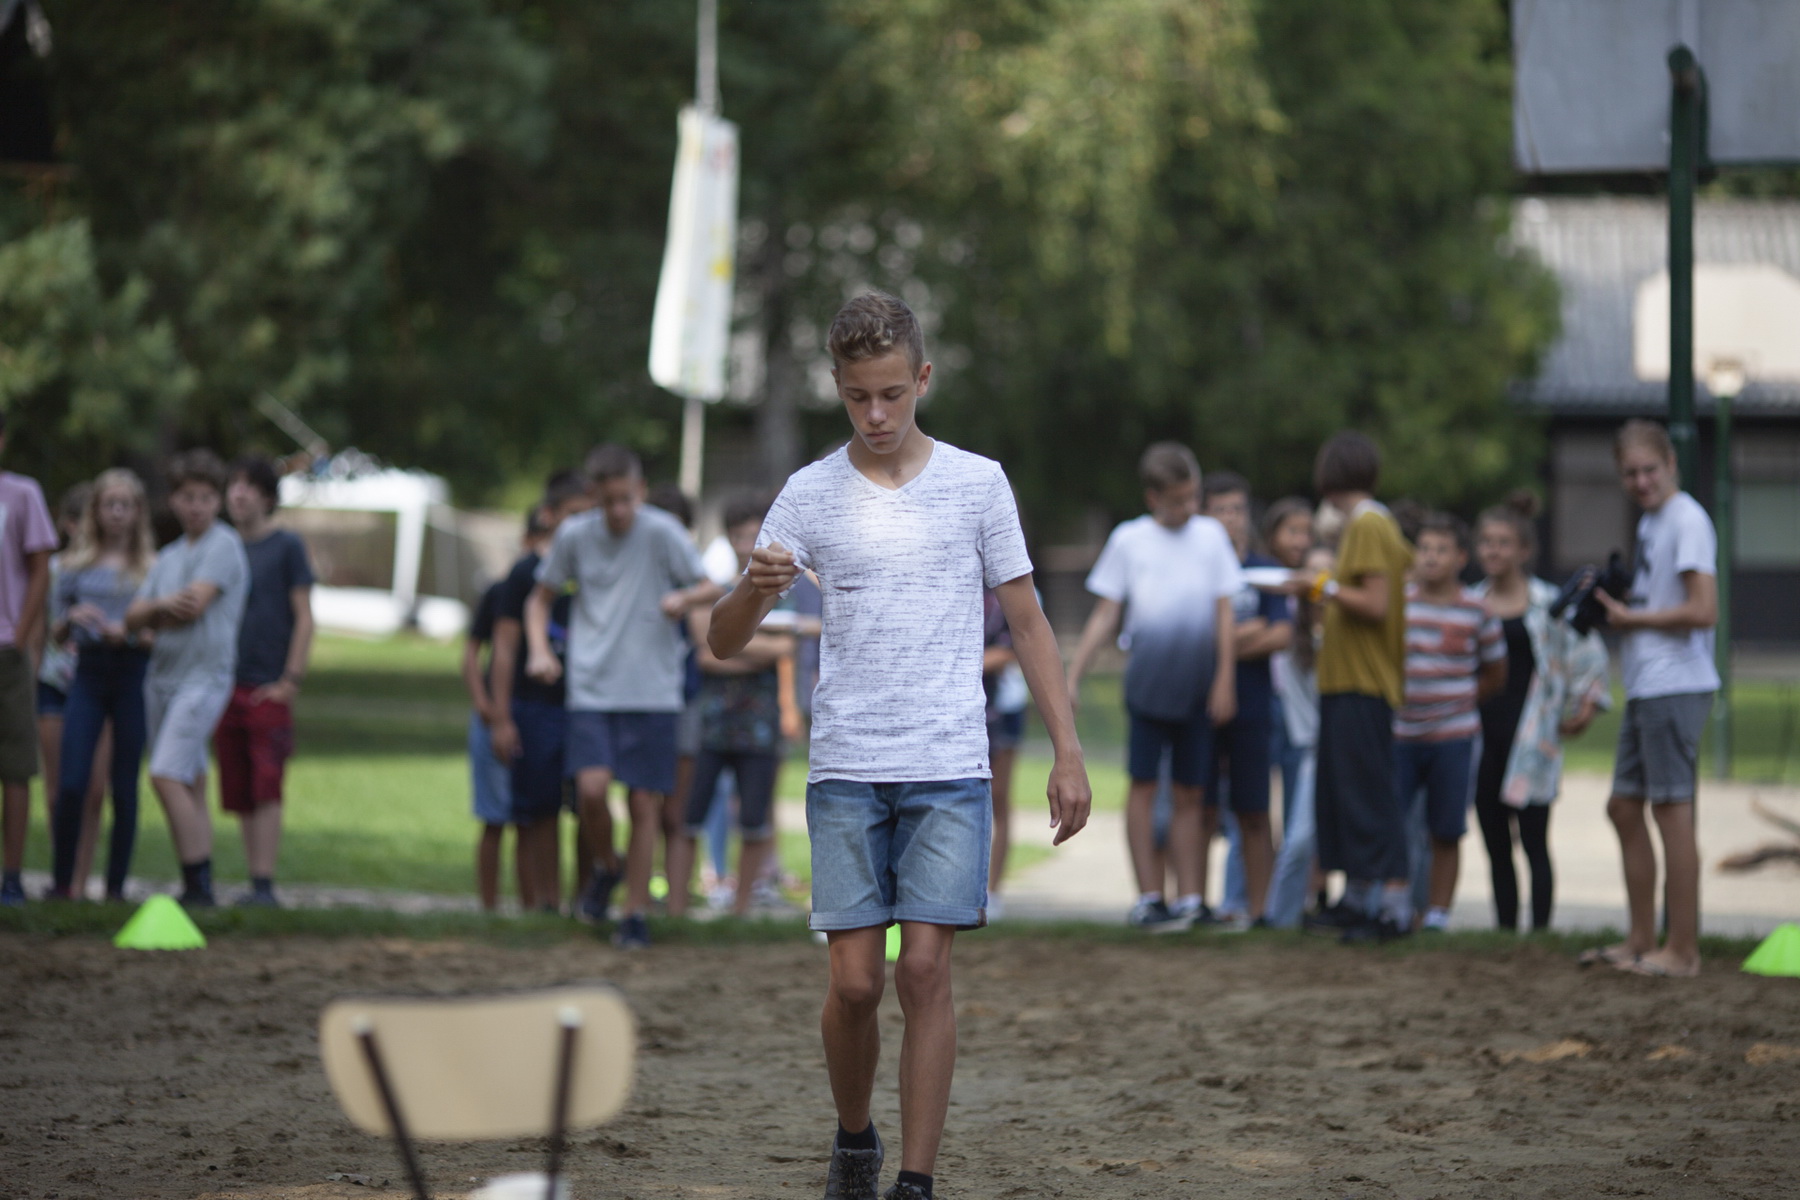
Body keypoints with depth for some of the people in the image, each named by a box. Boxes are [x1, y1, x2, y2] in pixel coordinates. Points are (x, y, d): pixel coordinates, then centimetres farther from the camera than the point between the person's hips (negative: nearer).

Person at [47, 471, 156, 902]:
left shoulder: (151, 568, 5)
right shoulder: (76, 566, 10)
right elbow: (57, 636, 14)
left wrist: (128, 634, -15)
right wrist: (72, 618, -7)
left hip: (134, 671, -1)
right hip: (87, 674, 1)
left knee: (123, 786, 0)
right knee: (72, 784, -10)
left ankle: (116, 886, 6)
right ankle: (62, 882, -1)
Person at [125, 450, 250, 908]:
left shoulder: (223, 545, -5)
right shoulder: (169, 556, 18)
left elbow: (195, 604, -16)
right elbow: (134, 617, 11)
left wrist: (152, 613, 1)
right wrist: (163, 606, -10)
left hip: (204, 676, -8)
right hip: (162, 675, 8)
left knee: (167, 776, -18)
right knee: (190, 786, 9)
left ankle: (198, 886, -17)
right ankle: (197, 889, 11)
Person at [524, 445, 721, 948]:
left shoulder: (662, 533, -6)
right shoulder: (574, 535, 2)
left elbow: (711, 589, -1)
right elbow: (541, 597, 15)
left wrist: (685, 597, -24)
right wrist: (539, 649, -1)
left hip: (653, 692, -1)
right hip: (591, 688, 1)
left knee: (645, 804, -1)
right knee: (592, 788, -17)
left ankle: (636, 914, 11)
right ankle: (605, 867, 13)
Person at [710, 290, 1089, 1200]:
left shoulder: (977, 483, 4)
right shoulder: (810, 495, 4)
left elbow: (1026, 621, 10)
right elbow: (724, 643, 3)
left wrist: (1067, 753, 4)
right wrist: (755, 589, -20)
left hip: (950, 772, -1)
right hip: (845, 773, 1)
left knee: (925, 969, -9)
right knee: (855, 980, -3)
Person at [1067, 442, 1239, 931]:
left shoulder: (1211, 536, 8)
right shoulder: (1129, 540, 3)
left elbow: (1223, 611, 9)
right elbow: (1104, 616, 6)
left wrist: (1225, 678, 2)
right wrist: (1071, 677, 0)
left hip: (1198, 684, 2)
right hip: (1148, 682, -2)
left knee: (1189, 793, 5)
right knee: (1143, 785, -3)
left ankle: (1190, 899, 7)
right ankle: (1149, 899, 1)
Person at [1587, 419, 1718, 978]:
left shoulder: (1687, 520, -13)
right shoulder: (1650, 520, 17)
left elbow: (1702, 611, -21)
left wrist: (1630, 617, -11)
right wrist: (1611, 602, 8)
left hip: (1676, 687, -10)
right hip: (1645, 688, 10)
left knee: (1672, 810, -7)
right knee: (1625, 808, 14)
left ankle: (1682, 950, -2)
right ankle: (1641, 940, 22)